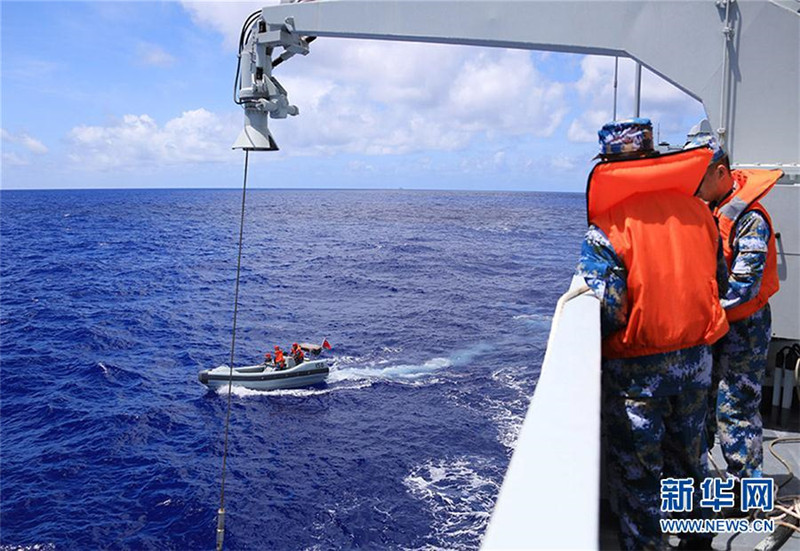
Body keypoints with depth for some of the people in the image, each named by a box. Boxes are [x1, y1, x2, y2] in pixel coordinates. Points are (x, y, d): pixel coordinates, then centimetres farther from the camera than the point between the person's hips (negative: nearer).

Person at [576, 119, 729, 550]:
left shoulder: (607, 229, -19)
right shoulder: (696, 211, 0)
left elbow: (605, 312, -22)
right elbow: (719, 281, 10)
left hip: (636, 370, -6)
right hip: (696, 360, 6)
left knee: (636, 470, 11)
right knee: (688, 456, 26)